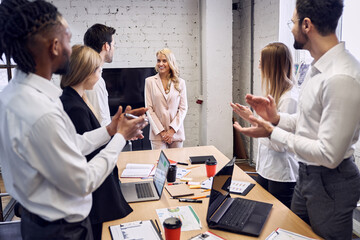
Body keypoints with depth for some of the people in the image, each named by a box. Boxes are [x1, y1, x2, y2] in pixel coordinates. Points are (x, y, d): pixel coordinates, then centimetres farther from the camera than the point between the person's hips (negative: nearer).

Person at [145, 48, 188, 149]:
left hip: (176, 132, 1)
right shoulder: (150, 81, 2)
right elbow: (149, 109, -2)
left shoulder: (180, 82, 5)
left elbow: (183, 108, 2)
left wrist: (172, 130, -9)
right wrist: (161, 131, -8)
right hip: (158, 134, -1)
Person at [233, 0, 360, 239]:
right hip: (307, 174, 9)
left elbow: (329, 155, -28)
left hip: (331, 182, -9)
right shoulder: (318, 68, 4)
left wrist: (273, 133, -21)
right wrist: (276, 118, -3)